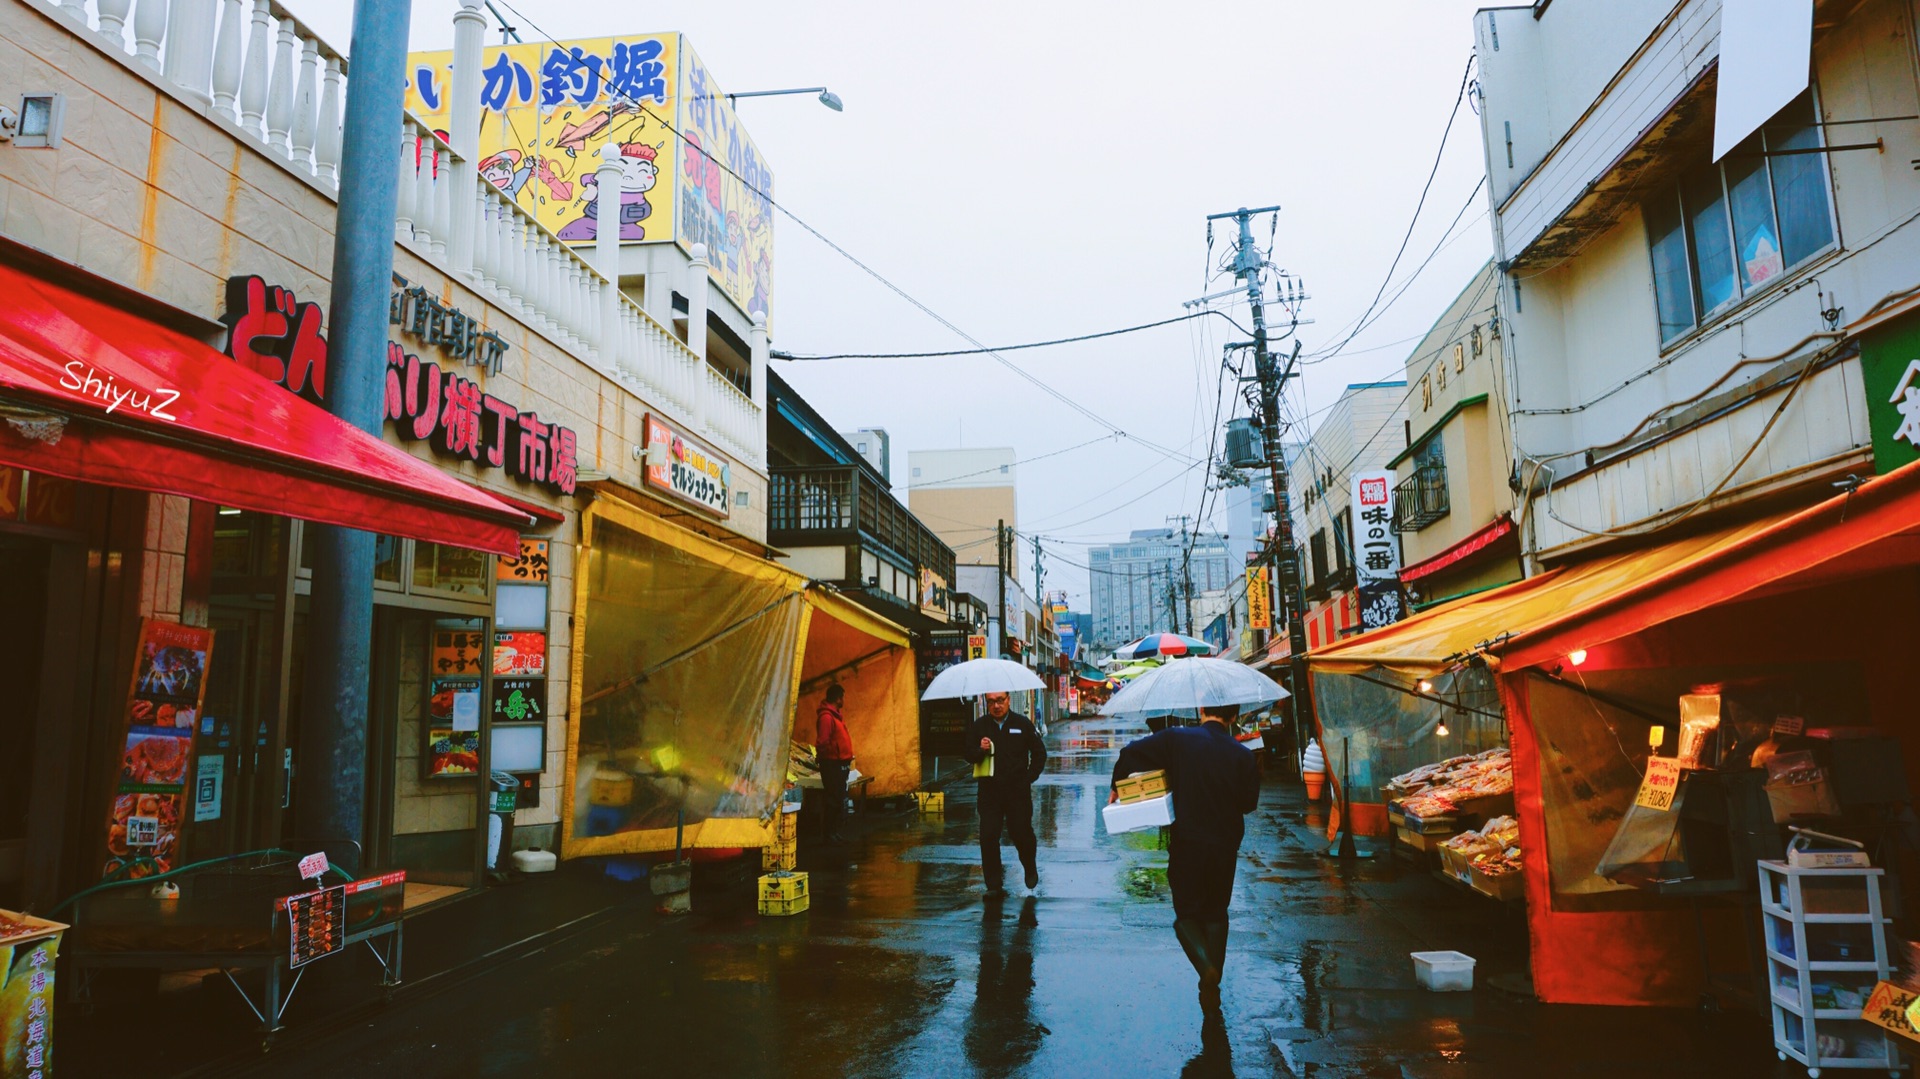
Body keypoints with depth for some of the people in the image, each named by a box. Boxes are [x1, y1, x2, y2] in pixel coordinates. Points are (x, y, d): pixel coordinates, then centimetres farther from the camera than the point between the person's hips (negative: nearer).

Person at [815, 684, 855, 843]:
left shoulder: (834, 715, 14)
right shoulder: (826, 717, -18)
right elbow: (823, 743, -24)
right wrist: (836, 754, -16)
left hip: (839, 764, 10)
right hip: (832, 764, -10)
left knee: (838, 799, 14)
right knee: (834, 800, -5)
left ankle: (834, 832, 22)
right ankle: (830, 834, 2)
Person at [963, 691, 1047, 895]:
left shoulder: (1023, 724, 0)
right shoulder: (978, 726, 3)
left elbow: (1039, 753, 9)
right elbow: (969, 756, 5)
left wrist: (1029, 778, 3)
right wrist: (981, 750, -16)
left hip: (1018, 790, -1)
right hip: (990, 791, 1)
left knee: (1021, 834, 2)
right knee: (988, 838, -4)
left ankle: (1030, 868, 34)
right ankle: (993, 886, 6)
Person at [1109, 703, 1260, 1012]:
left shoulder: (1177, 739, -10)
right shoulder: (1242, 755, -8)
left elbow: (1131, 752, -10)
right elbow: (1249, 801, 0)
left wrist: (1116, 787, 6)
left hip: (1186, 846, -2)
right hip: (1225, 847, 2)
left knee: (1187, 915, 12)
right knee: (1216, 915, 19)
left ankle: (1206, 966, -14)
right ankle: (1212, 987, 21)